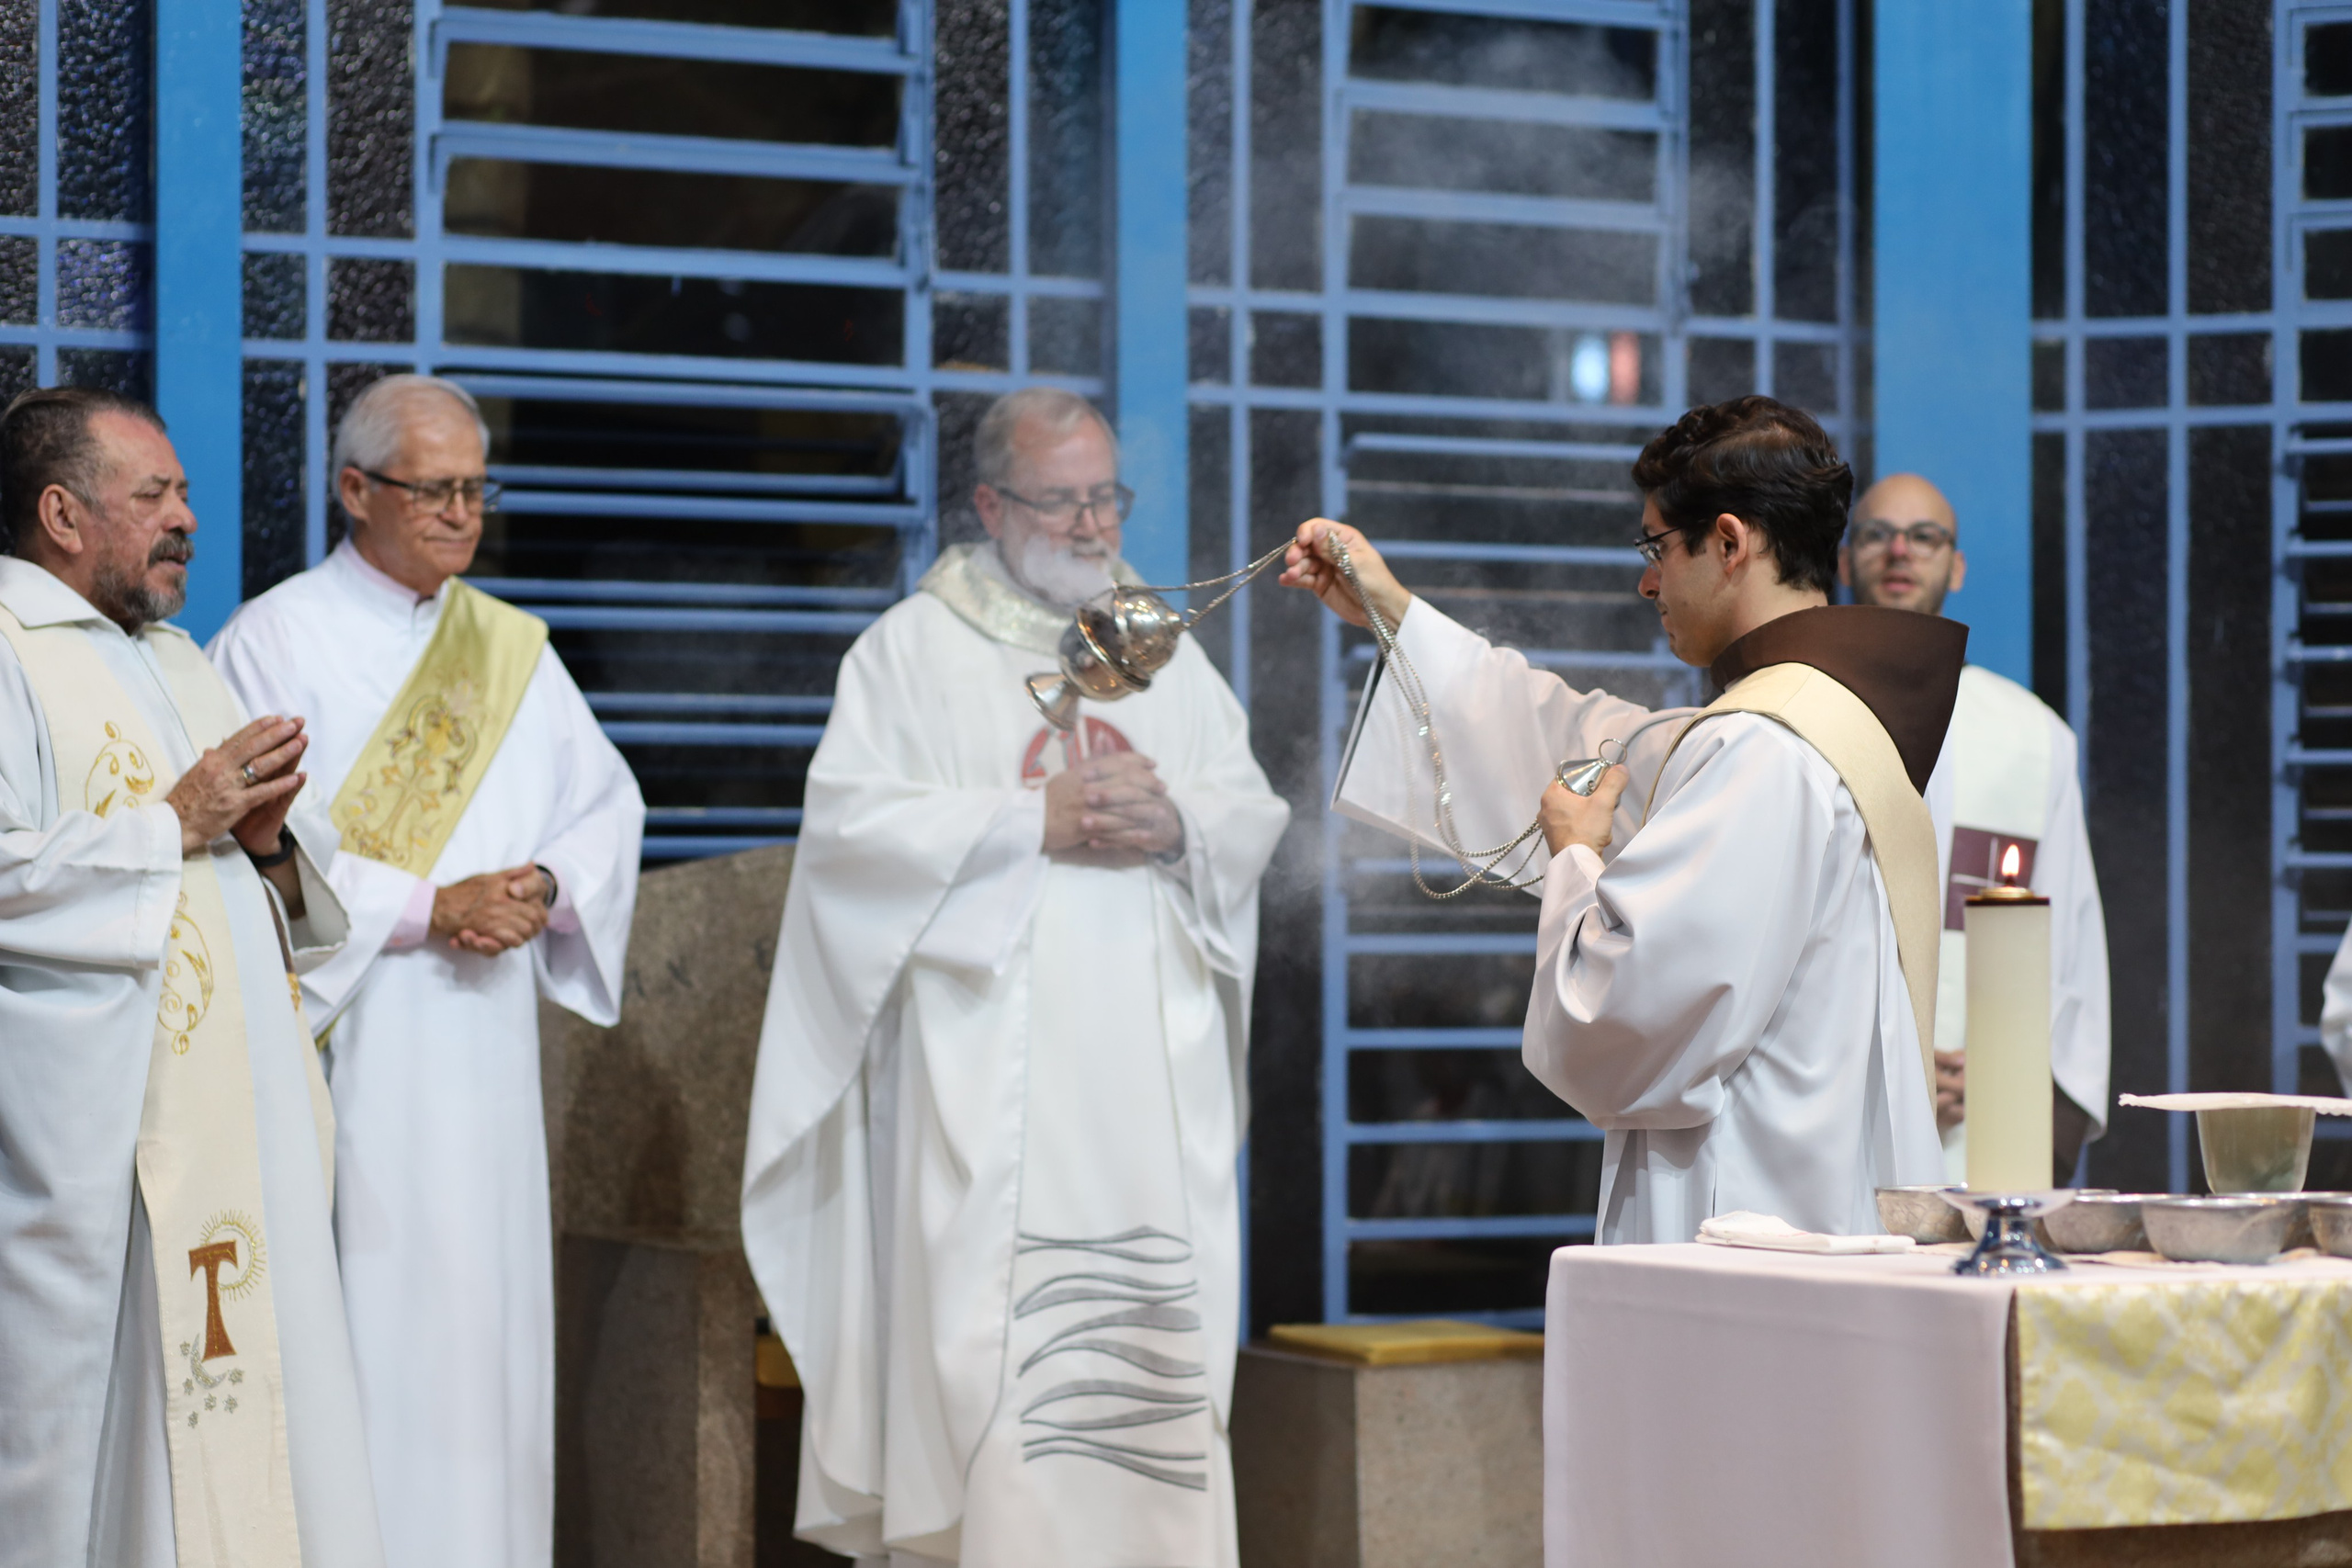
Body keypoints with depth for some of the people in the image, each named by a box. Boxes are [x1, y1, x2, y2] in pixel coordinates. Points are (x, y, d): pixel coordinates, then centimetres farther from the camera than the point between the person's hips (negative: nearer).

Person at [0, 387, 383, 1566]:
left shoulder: (177, 661, 21)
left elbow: (291, 900, 24)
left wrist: (266, 838, 3)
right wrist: (175, 826, -14)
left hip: (237, 1116, 8)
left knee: (237, 1409, 6)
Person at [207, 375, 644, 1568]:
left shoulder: (511, 650, 15)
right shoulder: (276, 640, -3)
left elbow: (608, 805, 13)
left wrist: (548, 885, -8)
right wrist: (431, 909, -15)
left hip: (486, 1056, 6)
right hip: (342, 1050, -5)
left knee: (485, 1314, 6)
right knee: (366, 1327, -6)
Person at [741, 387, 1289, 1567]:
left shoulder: (1165, 652, 18)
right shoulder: (914, 648, 4)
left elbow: (1255, 812, 12)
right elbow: (848, 815, -9)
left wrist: (1175, 824, -10)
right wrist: (1038, 820, -13)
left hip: (1147, 1072, 4)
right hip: (985, 1069, -4)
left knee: (1156, 1328, 0)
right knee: (981, 1336, -10)